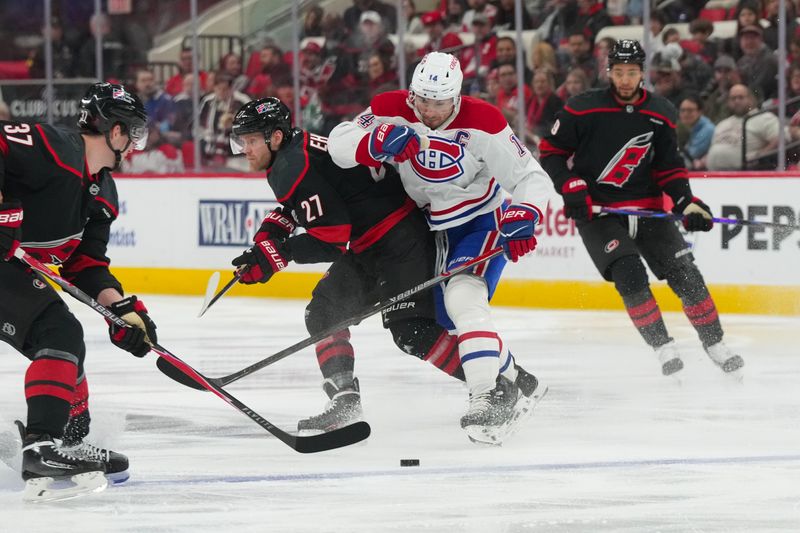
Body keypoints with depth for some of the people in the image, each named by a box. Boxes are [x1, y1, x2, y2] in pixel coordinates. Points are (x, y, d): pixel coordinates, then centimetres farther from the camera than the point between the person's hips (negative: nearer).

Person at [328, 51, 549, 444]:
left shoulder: (482, 124, -23)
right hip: (435, 230, 6)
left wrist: (522, 217, -35)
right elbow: (339, 145, -22)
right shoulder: (391, 111, -14)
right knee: (449, 321, 11)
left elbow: (529, 176, -17)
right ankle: (517, 384, 29)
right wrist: (378, 142, -41)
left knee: (463, 299, -29)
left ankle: (487, 400, -35)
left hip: (484, 222, -6)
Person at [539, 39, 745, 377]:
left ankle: (715, 346, 10)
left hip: (646, 207, 3)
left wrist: (687, 203, -7)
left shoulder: (660, 115, 0)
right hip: (596, 210, -3)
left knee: (684, 274, -3)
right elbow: (551, 153, -2)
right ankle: (664, 349, -13)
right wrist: (571, 188, -14)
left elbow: (669, 168, 7)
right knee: (629, 274, -22)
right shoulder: (583, 109, -10)